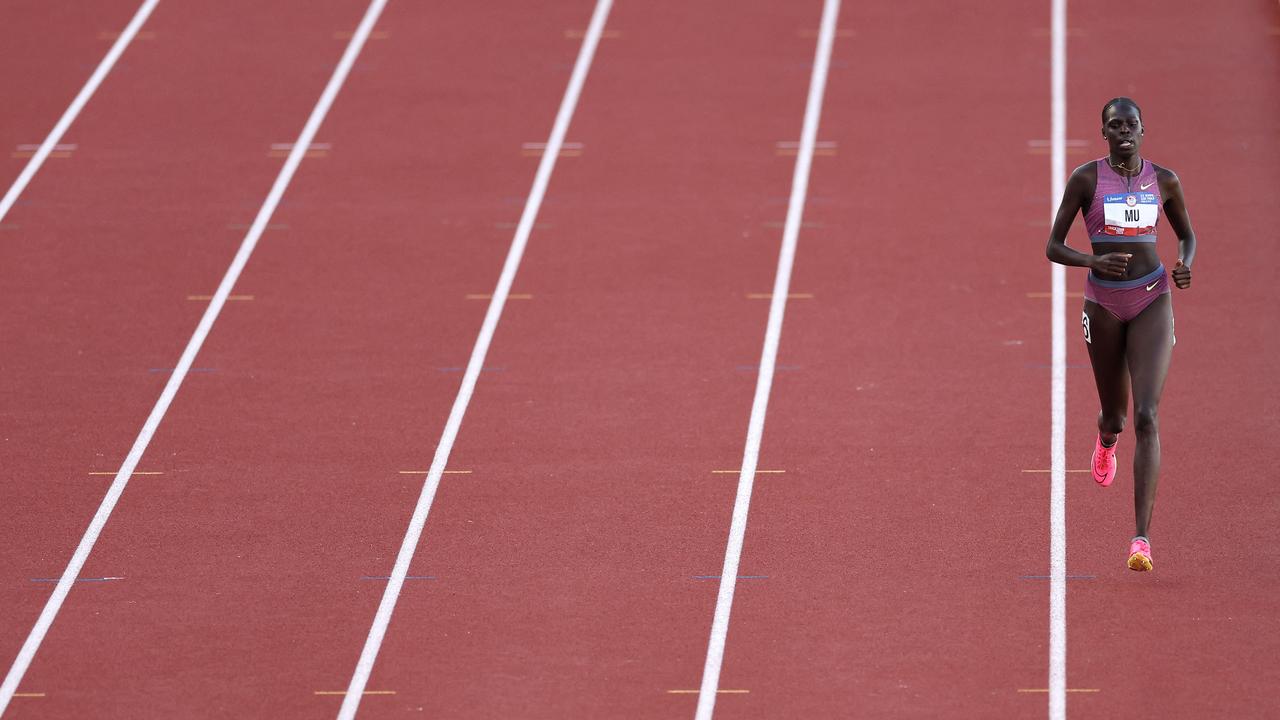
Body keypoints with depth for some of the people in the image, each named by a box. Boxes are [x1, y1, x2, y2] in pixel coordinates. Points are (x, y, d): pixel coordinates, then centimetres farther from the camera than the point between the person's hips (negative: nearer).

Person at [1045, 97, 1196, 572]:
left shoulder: (1164, 181, 0)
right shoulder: (1086, 179, -6)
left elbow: (1187, 234, 16)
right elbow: (1053, 247, -4)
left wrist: (1185, 265, -6)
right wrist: (1094, 261, -23)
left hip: (1152, 301, 0)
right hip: (1104, 303, 0)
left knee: (1146, 416, -15)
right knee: (1116, 413, 15)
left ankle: (1141, 539, -20)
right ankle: (1106, 438, 59)